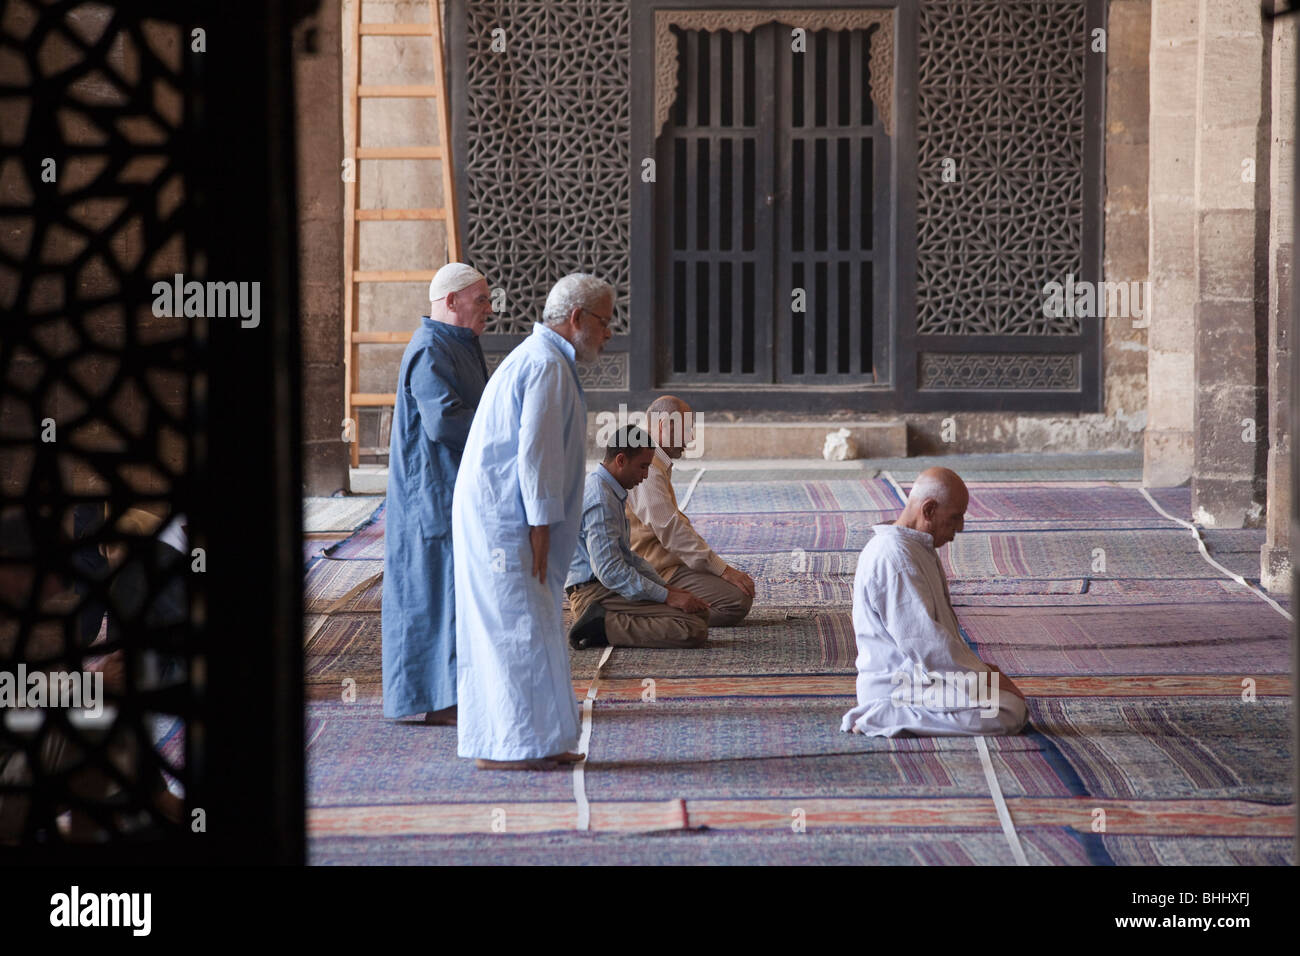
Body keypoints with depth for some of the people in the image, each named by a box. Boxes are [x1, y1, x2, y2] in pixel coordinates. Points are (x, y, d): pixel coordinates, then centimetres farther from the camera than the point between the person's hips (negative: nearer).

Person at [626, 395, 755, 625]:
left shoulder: (660, 465, 17)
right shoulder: (647, 470, -18)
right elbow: (670, 529, -23)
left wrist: (718, 565, 15)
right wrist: (722, 569, -19)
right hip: (657, 570, -11)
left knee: (744, 586, 16)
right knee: (737, 602, -20)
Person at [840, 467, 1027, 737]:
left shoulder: (919, 549, 16)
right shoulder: (894, 557, -20)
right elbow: (923, 642, -24)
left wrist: (976, 667, 12)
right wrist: (981, 673, -16)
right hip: (898, 687, -11)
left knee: (1014, 700, 14)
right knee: (1008, 714, -21)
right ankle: (881, 719, -15)